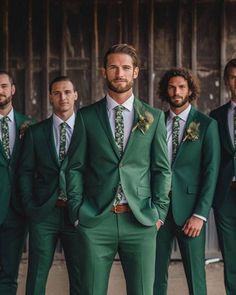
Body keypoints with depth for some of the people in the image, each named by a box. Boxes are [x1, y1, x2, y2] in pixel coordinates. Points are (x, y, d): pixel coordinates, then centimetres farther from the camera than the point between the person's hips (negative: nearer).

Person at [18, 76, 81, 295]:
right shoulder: (35, 132, 7)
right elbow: (26, 172, 7)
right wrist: (30, 207, -2)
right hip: (44, 212, 1)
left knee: (80, 277, 6)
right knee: (36, 276, 3)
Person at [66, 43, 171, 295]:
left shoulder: (154, 117, 8)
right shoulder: (87, 116, 6)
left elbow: (162, 169, 8)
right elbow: (75, 168, 6)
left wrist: (159, 212, 0)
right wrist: (77, 211, -1)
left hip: (140, 220, 1)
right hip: (95, 220, 0)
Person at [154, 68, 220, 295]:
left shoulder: (206, 125, 1)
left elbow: (211, 171, -4)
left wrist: (200, 214, -11)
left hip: (189, 208, -3)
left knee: (195, 273, 1)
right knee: (156, 272, 5)